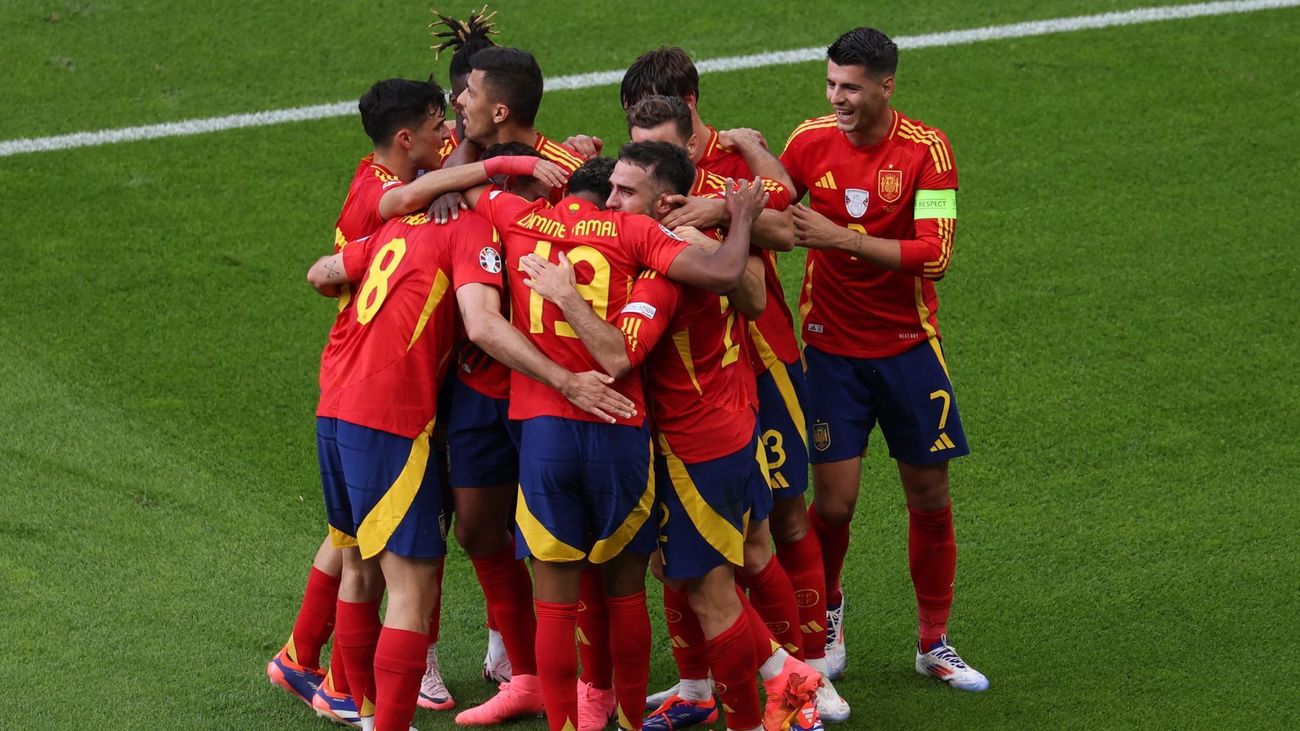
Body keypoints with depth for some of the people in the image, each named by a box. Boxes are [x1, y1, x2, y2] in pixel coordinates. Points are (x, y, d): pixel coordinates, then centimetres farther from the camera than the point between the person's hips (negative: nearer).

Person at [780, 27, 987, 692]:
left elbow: (934, 254, -21)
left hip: (907, 344, -1)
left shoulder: (925, 148, -12)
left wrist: (839, 237, -26)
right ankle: (826, 613, 24)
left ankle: (933, 642, 21)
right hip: (831, 346, 1)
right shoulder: (811, 141, -5)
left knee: (929, 495, 5)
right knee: (834, 499, -5)